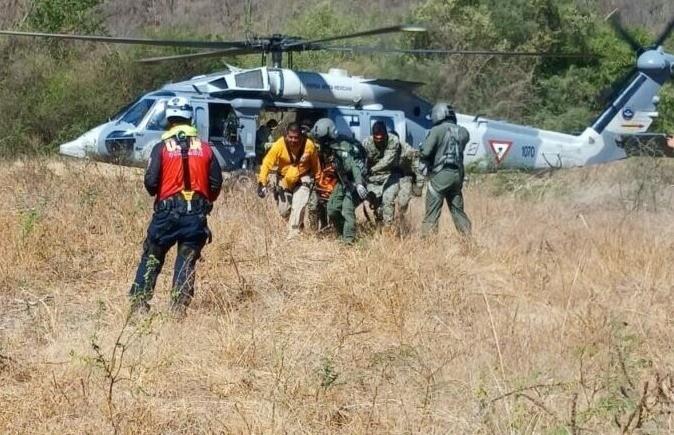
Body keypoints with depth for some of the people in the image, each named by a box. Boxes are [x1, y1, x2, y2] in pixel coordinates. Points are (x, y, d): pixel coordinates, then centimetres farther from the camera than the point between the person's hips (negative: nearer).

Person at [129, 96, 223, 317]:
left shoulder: (162, 148, -3)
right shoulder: (205, 149, 5)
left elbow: (150, 181, -9)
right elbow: (216, 182, 4)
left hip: (168, 210, -2)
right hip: (196, 214, 2)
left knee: (151, 258, 10)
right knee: (187, 261, 7)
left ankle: (139, 302, 7)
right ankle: (179, 307, 3)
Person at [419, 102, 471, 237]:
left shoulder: (437, 131, -11)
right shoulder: (463, 132, 6)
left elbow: (425, 152, -17)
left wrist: (424, 159, 6)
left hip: (440, 175, -5)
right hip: (457, 175, 5)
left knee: (432, 214, -2)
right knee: (458, 211, 16)